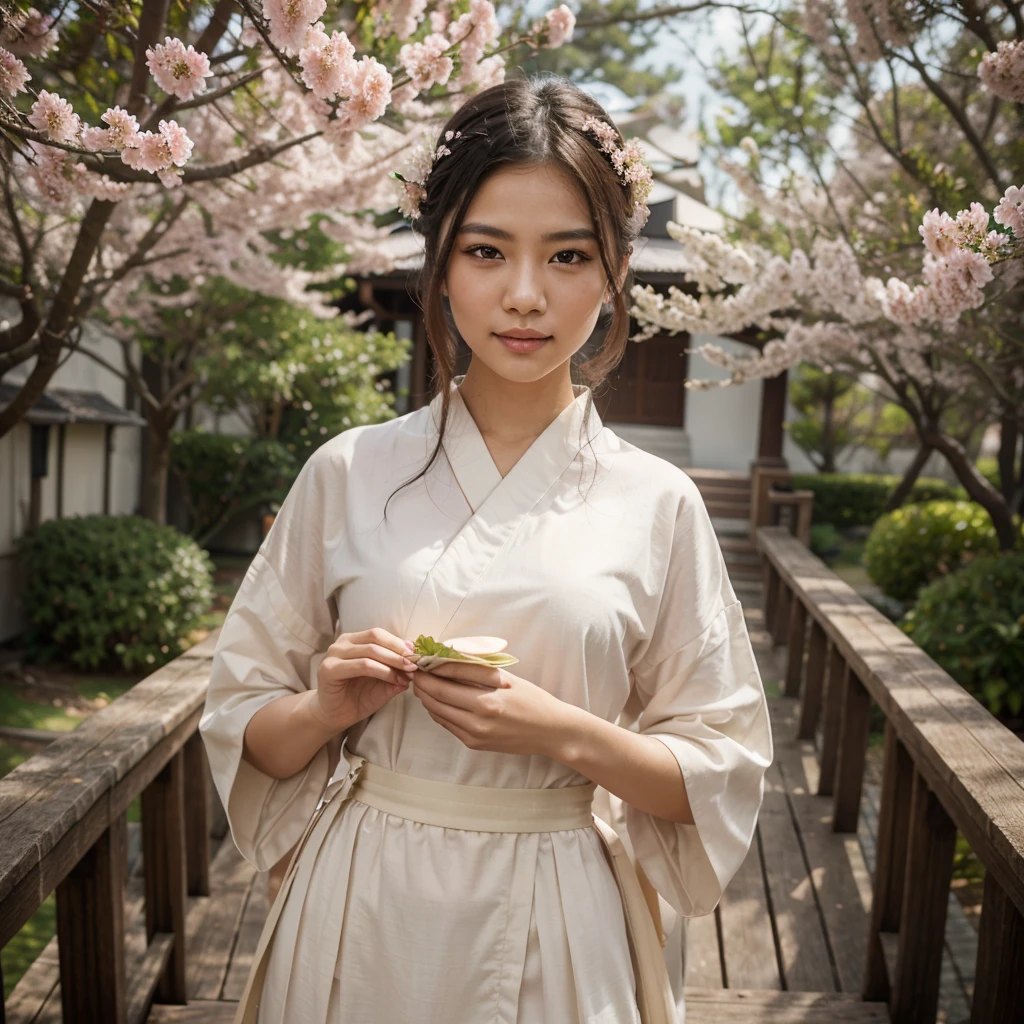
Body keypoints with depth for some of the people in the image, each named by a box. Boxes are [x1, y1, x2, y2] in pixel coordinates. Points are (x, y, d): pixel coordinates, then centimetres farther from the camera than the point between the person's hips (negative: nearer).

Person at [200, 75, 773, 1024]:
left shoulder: (657, 504, -7)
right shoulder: (348, 473, -5)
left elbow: (720, 773, -1)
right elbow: (243, 726, 3)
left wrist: (567, 732, -18)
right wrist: (326, 708, -17)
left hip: (551, 929, 0)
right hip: (360, 910, 1)